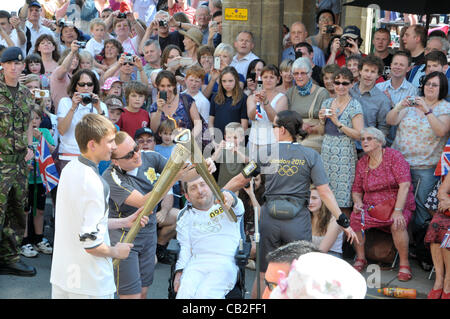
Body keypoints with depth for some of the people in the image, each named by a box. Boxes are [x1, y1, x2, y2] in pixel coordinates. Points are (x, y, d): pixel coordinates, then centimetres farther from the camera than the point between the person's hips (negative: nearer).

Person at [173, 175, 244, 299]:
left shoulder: (226, 207, 14)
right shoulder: (185, 216, 20)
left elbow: (238, 208, -12)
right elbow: (185, 248, 12)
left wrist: (230, 198, -38)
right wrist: (179, 272, -6)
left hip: (225, 263, -2)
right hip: (196, 262, 2)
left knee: (204, 295, -29)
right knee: (185, 295, -27)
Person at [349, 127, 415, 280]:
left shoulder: (393, 156, -8)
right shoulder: (362, 163, 8)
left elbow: (404, 184, -16)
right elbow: (356, 190, 15)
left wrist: (397, 211, -25)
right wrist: (358, 202, -9)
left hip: (397, 204, -4)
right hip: (371, 207, 4)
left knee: (397, 225, -35)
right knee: (354, 218, -25)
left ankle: (404, 264, -15)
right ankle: (360, 258, -7)